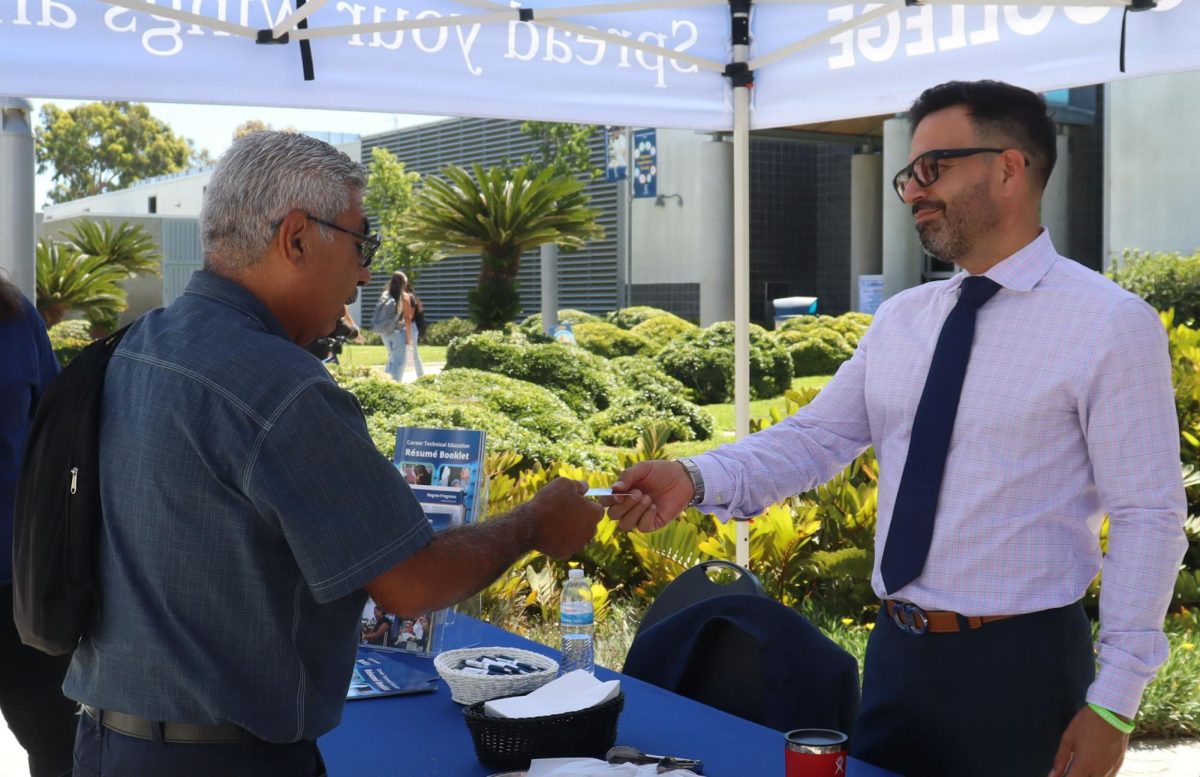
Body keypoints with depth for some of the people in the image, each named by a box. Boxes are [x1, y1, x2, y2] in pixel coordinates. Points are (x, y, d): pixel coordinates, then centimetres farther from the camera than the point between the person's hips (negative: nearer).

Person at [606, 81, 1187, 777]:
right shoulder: (900, 320, 7)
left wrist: (1113, 702, -14)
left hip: (1020, 666, -5)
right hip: (897, 652, 5)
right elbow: (814, 439, 3)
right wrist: (697, 479, -15)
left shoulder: (1111, 323, -11)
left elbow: (1149, 519, -12)